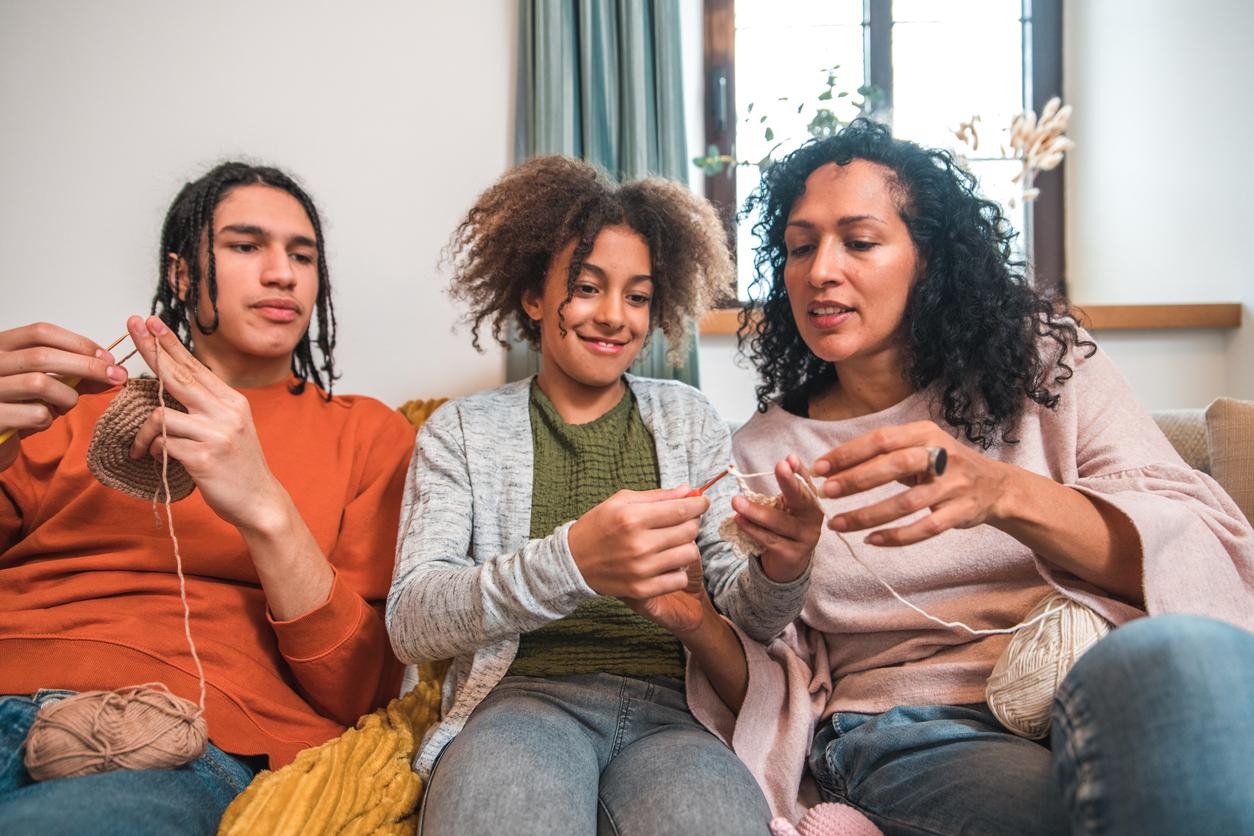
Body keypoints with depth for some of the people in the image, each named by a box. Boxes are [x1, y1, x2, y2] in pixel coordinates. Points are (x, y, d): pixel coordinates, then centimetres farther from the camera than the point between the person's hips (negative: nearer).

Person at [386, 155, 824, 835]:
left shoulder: (688, 419, 15)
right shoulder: (461, 431, 8)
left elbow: (749, 619, 9)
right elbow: (410, 623, -8)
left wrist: (780, 573, -16)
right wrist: (571, 562, -26)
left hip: (671, 712, 2)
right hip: (522, 701, -1)